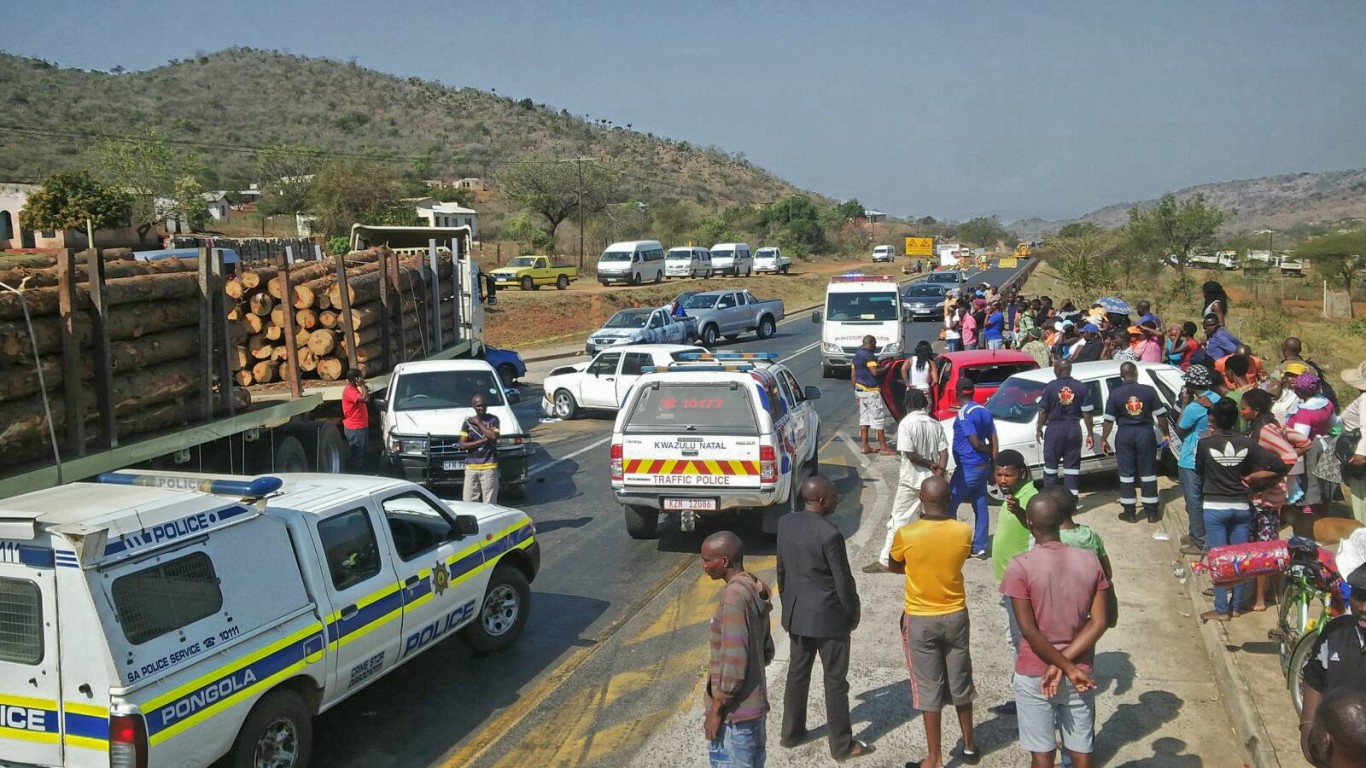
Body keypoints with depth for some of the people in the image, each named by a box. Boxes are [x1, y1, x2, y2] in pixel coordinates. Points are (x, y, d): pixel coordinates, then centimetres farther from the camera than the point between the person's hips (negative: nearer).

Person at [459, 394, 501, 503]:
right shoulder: (468, 422, 7)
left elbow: (493, 436, -13)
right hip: (471, 467, 2)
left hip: (489, 466, -2)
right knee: (468, 501, 3)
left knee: (489, 502, -2)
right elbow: (462, 444, 1)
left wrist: (479, 423, -6)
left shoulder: (493, 419, 3)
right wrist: (482, 441, -9)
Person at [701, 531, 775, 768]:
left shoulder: (734, 596, -22)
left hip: (735, 711, -9)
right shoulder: (754, 591, 7)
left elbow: (734, 661, -23)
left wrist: (716, 709, -15)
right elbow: (766, 651, 15)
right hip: (752, 704, 9)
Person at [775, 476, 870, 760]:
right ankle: (842, 744, 18)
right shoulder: (830, 534, -25)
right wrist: (854, 612, -1)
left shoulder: (785, 523, -4)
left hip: (796, 613, 7)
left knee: (797, 672, 19)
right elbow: (843, 580, -17)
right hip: (829, 617, -7)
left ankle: (791, 732, 31)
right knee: (835, 680, 6)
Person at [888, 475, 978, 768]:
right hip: (955, 616, 3)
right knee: (960, 683, 19)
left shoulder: (905, 534, -19)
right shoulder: (963, 532, -12)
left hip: (920, 620, -3)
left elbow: (894, 567, 1)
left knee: (929, 688, 6)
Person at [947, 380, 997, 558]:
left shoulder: (964, 414, -16)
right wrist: (994, 466, 11)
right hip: (983, 467, 8)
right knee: (981, 508, 10)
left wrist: (988, 450, 0)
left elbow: (975, 442, -20)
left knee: (949, 505, 2)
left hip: (968, 468, -8)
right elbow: (993, 441, 9)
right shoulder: (984, 411, 8)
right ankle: (979, 547, 13)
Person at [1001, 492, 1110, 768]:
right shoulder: (1090, 561, -5)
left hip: (1033, 676, -3)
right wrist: (1064, 664, -11)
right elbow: (1098, 623, -7)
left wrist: (1066, 667, -12)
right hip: (1078, 674, 3)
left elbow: (1029, 631, -18)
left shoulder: (1020, 566, -16)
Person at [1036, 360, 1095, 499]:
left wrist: (1039, 429, 7)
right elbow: (1087, 413, -1)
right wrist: (1090, 434, 6)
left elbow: (1043, 411, -5)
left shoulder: (1050, 387, -7)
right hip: (1073, 430, 2)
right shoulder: (1081, 387, 0)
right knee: (1072, 466, 6)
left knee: (1051, 466, 9)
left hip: (1054, 430, -2)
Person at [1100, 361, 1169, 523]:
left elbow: (1109, 420, -4)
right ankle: (1151, 512, 12)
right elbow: (1161, 416, -2)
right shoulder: (1149, 391, -4)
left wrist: (1104, 439, 7)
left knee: (1126, 474, 7)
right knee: (1148, 473, 8)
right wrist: (1166, 434, 11)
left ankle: (1129, 512, 9)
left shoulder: (1115, 394, -5)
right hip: (1145, 433, 1)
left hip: (1125, 434, -1)